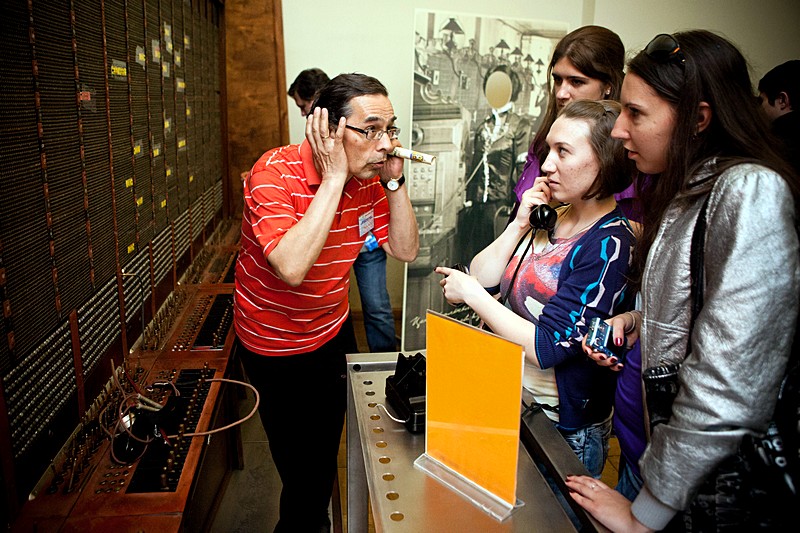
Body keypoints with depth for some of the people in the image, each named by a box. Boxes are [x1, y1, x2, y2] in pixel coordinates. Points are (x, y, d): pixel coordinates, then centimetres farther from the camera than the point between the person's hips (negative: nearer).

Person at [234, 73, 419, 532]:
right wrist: (334, 178, -36)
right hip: (276, 345, -6)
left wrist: (395, 180, -19)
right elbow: (292, 268, -41)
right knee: (300, 462, 9)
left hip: (334, 331, 6)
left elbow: (406, 250, -6)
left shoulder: (369, 175, -9)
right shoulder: (275, 172, -28)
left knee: (329, 445, 24)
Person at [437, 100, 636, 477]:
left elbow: (546, 348, -26)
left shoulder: (610, 246, -22)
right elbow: (480, 277, -3)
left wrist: (471, 294, -19)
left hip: (562, 431, -6)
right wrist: (519, 225, -14)